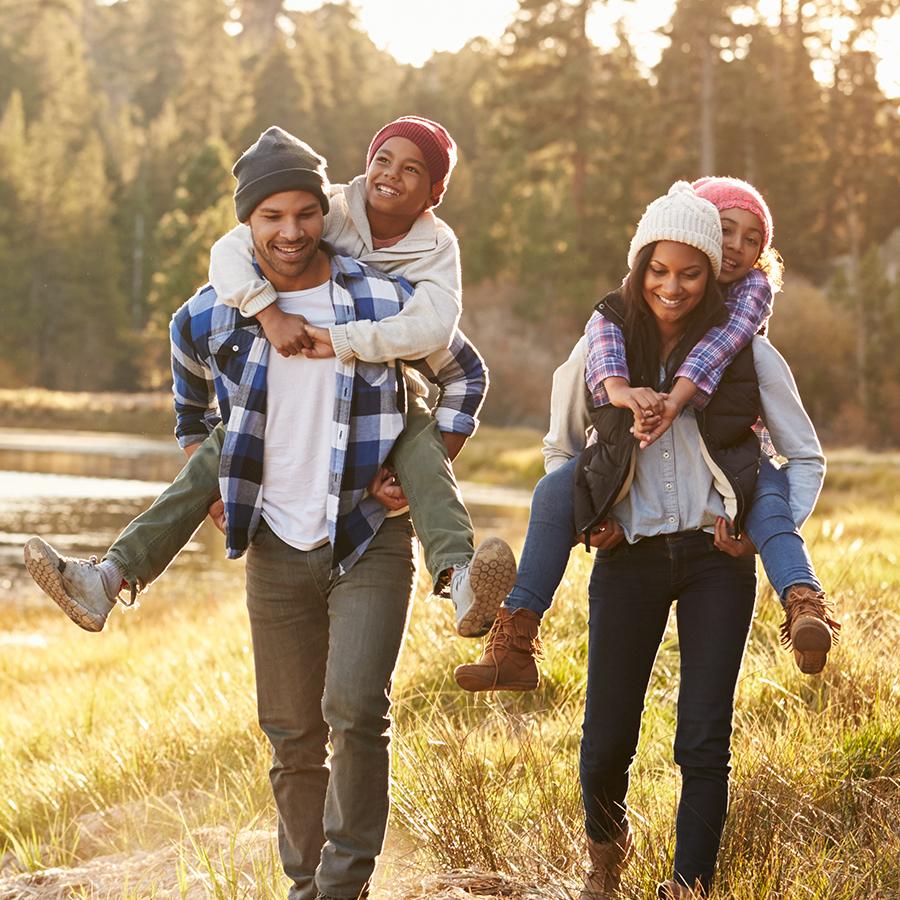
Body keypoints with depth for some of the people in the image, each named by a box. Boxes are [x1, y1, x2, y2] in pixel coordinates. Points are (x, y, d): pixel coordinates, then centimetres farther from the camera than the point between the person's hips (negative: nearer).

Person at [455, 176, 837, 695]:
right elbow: (605, 322, -25)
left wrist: (676, 399, -47)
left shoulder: (753, 288, -7)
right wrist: (617, 387, -47)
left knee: (769, 497, -35)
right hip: (646, 447, 2)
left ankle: (804, 601, -60)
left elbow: (728, 336, -29)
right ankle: (516, 642, -18)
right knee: (557, 487, -17)